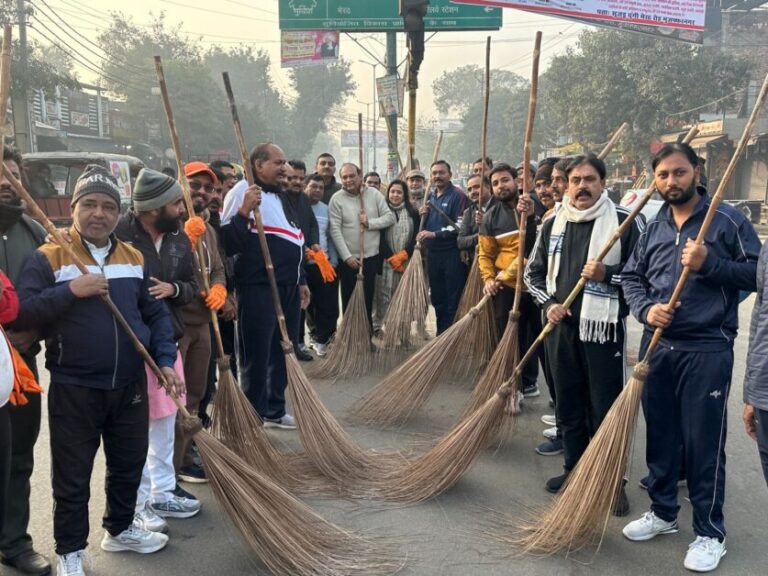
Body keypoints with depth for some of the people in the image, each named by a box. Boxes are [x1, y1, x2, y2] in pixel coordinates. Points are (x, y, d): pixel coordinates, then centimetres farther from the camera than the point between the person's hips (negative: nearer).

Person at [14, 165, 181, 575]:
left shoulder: (134, 258, 6)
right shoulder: (48, 258, -8)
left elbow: (156, 314, 10)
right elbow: (19, 313, -17)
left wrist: (165, 360, -1)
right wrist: (70, 291, -26)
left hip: (130, 385, 5)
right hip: (74, 389, -4)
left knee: (129, 463, 19)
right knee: (72, 477, 8)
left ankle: (120, 530, 41)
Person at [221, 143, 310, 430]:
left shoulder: (280, 195, 18)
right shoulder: (243, 192, -10)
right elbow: (227, 242, -19)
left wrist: (300, 281, 23)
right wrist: (244, 211, -31)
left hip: (287, 286, 9)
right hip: (258, 287, -9)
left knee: (281, 351, 14)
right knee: (256, 355, -2)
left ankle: (275, 410, 26)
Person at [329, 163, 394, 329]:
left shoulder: (374, 194, 2)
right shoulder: (337, 199, -6)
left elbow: (390, 217, 1)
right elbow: (335, 230, -12)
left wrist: (370, 222, -15)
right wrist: (347, 256, -16)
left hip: (371, 256, 2)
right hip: (348, 259, -2)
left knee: (368, 299, 10)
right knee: (349, 301, 6)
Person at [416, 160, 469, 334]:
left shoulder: (457, 196, -7)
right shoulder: (430, 198, 17)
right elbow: (424, 228, 22)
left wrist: (435, 234, -22)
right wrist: (422, 215, 1)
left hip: (452, 254, -7)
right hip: (433, 254, 8)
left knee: (453, 300, -4)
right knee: (437, 298, 13)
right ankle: (441, 335, 23)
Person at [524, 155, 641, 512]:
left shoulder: (624, 221, -4)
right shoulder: (552, 224, 9)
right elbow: (533, 273, 16)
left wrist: (608, 274, -18)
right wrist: (548, 303, 0)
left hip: (603, 328, -5)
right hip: (561, 326, 5)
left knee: (605, 409, 1)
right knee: (568, 406, 15)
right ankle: (574, 470, 30)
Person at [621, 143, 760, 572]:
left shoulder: (727, 219, -5)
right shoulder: (655, 227, 11)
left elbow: (757, 273, -7)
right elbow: (631, 276, 13)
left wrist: (709, 263, -20)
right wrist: (646, 308, -6)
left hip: (707, 350, -5)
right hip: (657, 347, 6)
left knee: (704, 443, 0)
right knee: (660, 436, 14)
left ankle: (711, 533, 15)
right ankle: (663, 513, 31)